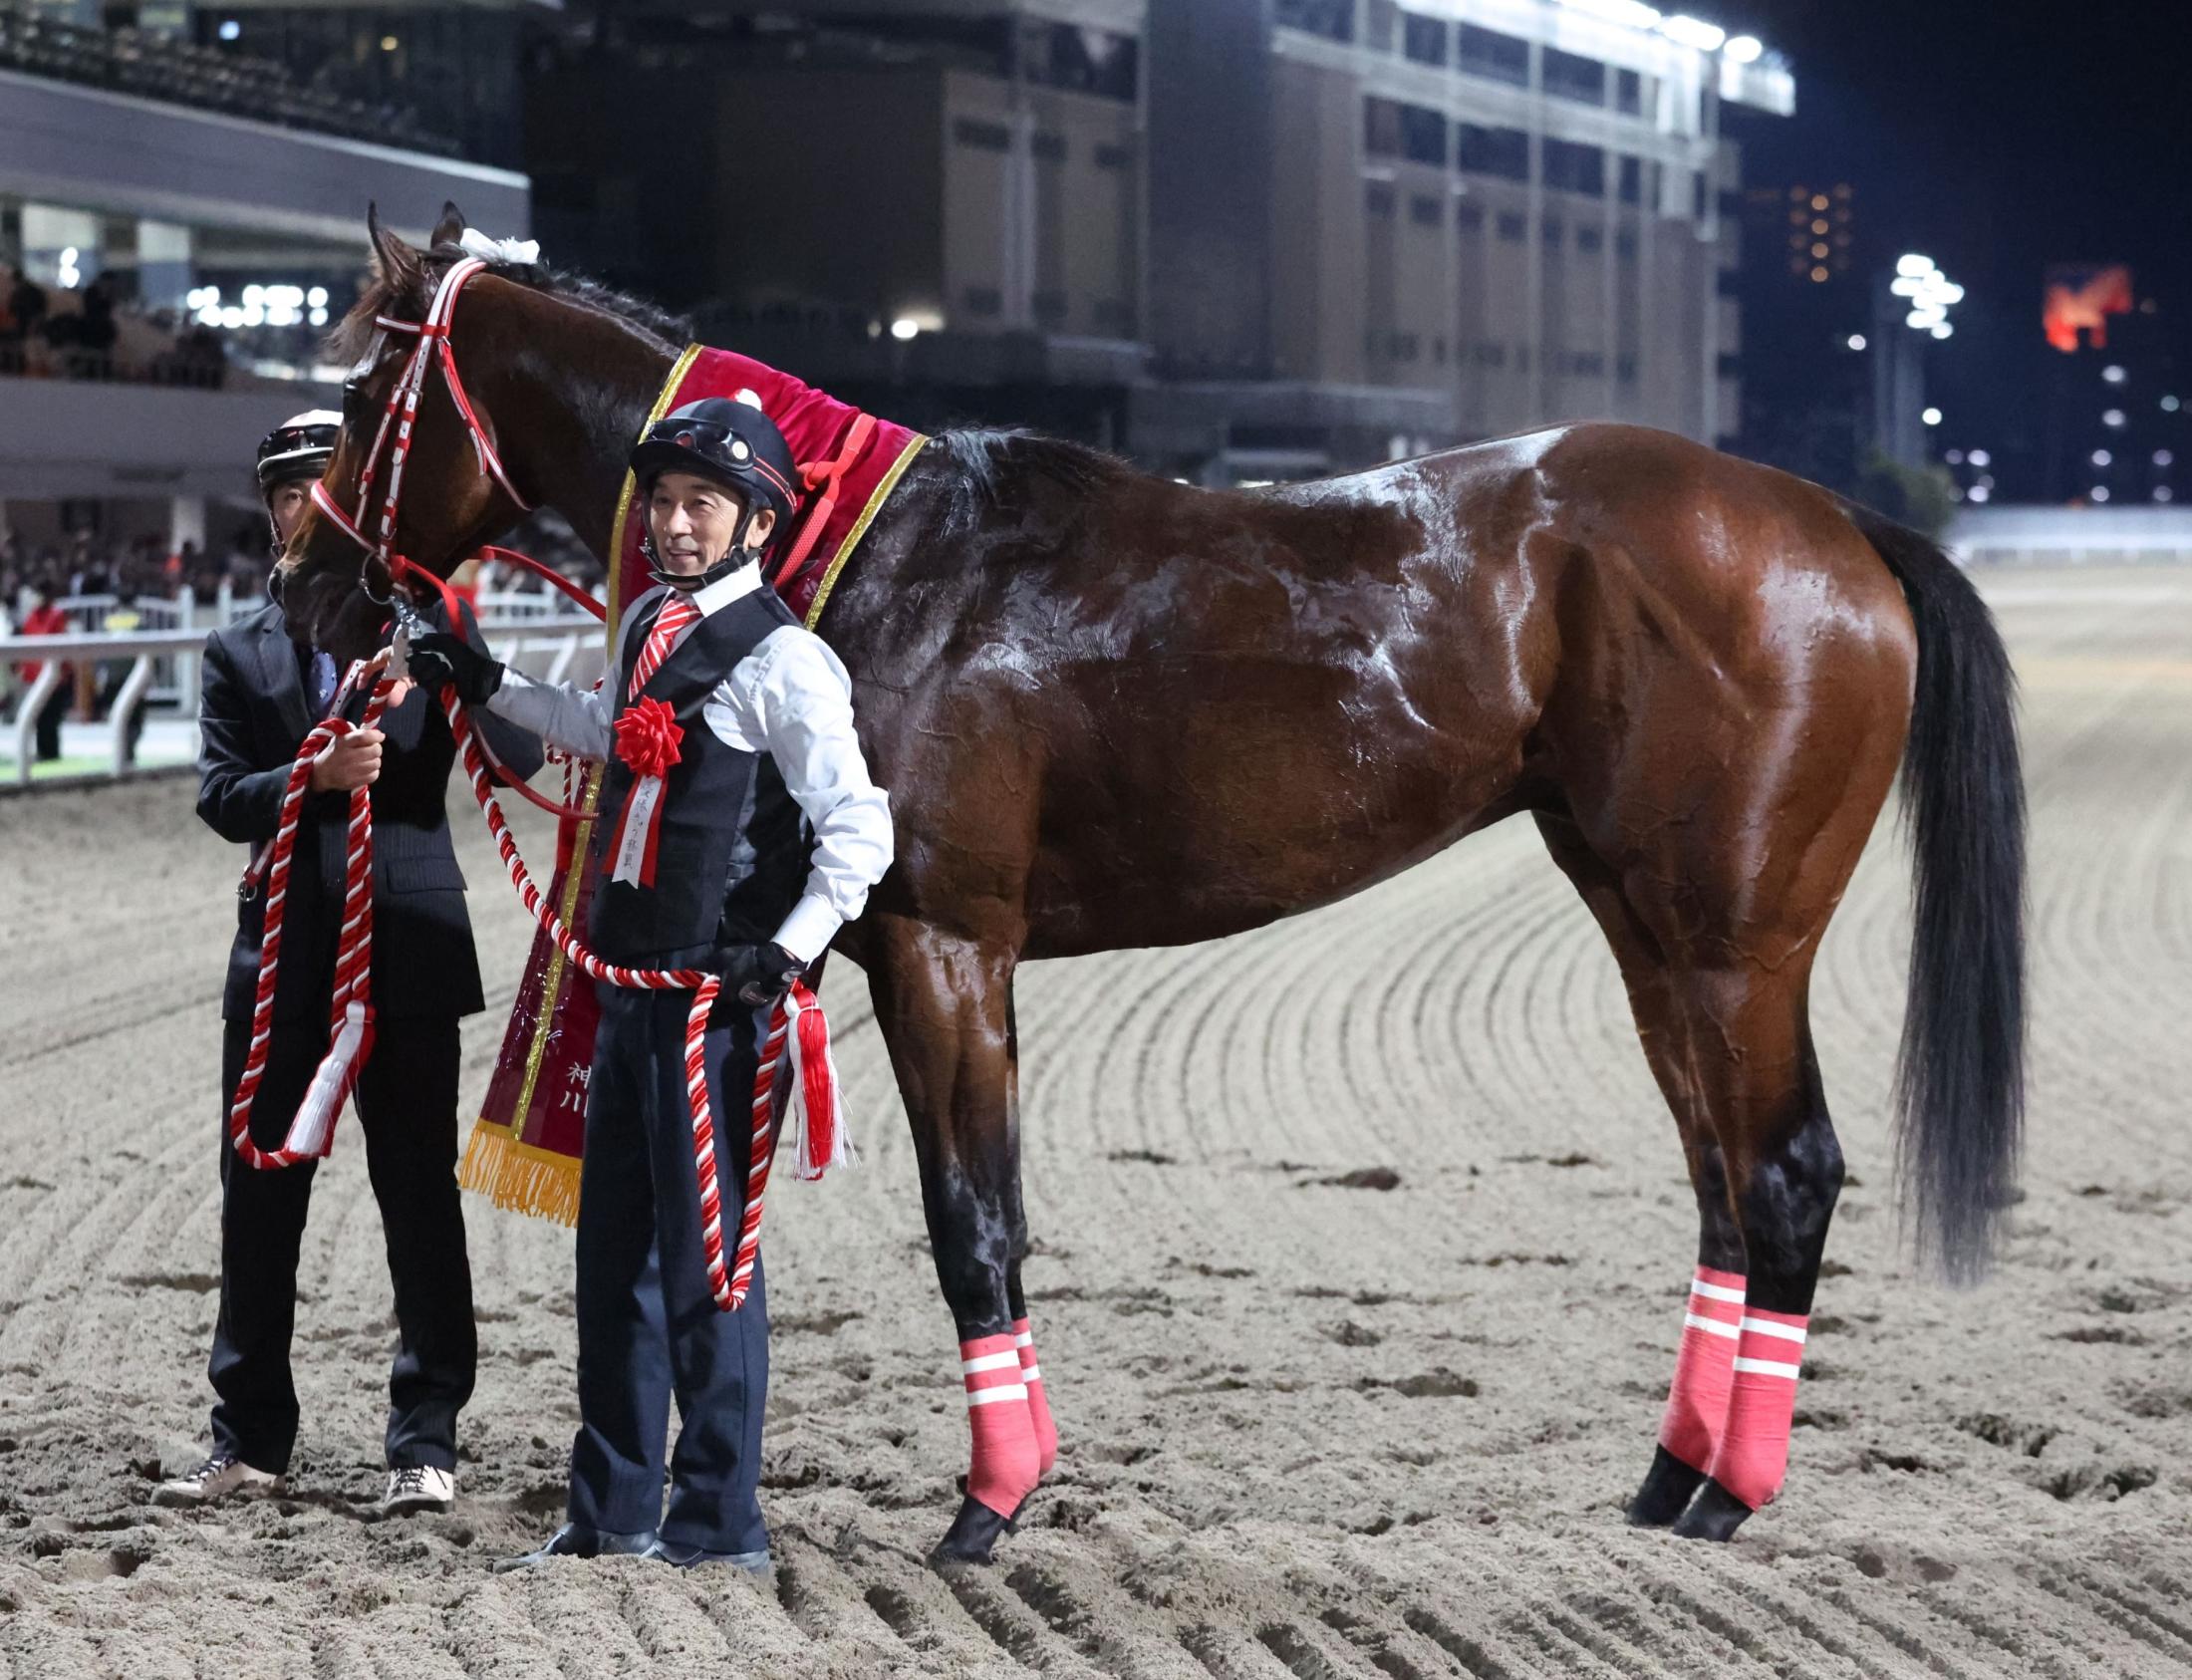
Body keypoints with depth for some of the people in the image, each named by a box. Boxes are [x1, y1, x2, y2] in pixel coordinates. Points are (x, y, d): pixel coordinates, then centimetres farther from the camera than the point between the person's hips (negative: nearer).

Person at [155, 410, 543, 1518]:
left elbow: (520, 756, -6)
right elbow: (221, 796, -3)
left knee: (420, 1200, 0)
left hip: (405, 952, -2)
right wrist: (317, 775, -21)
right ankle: (250, 1439, 16)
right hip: (281, 958, 3)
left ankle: (426, 1441, 6)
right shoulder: (240, 653, 10)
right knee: (258, 1205, 7)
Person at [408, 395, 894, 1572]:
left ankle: (721, 1529, 6)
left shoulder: (779, 661, -13)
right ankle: (611, 1514, 25)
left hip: (714, 996, -9)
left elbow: (859, 832, -17)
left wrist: (786, 958, -23)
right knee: (614, 1248, 14)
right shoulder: (646, 627, 11)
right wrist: (490, 689, 35)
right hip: (630, 980, 9)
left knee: (703, 1256, -4)